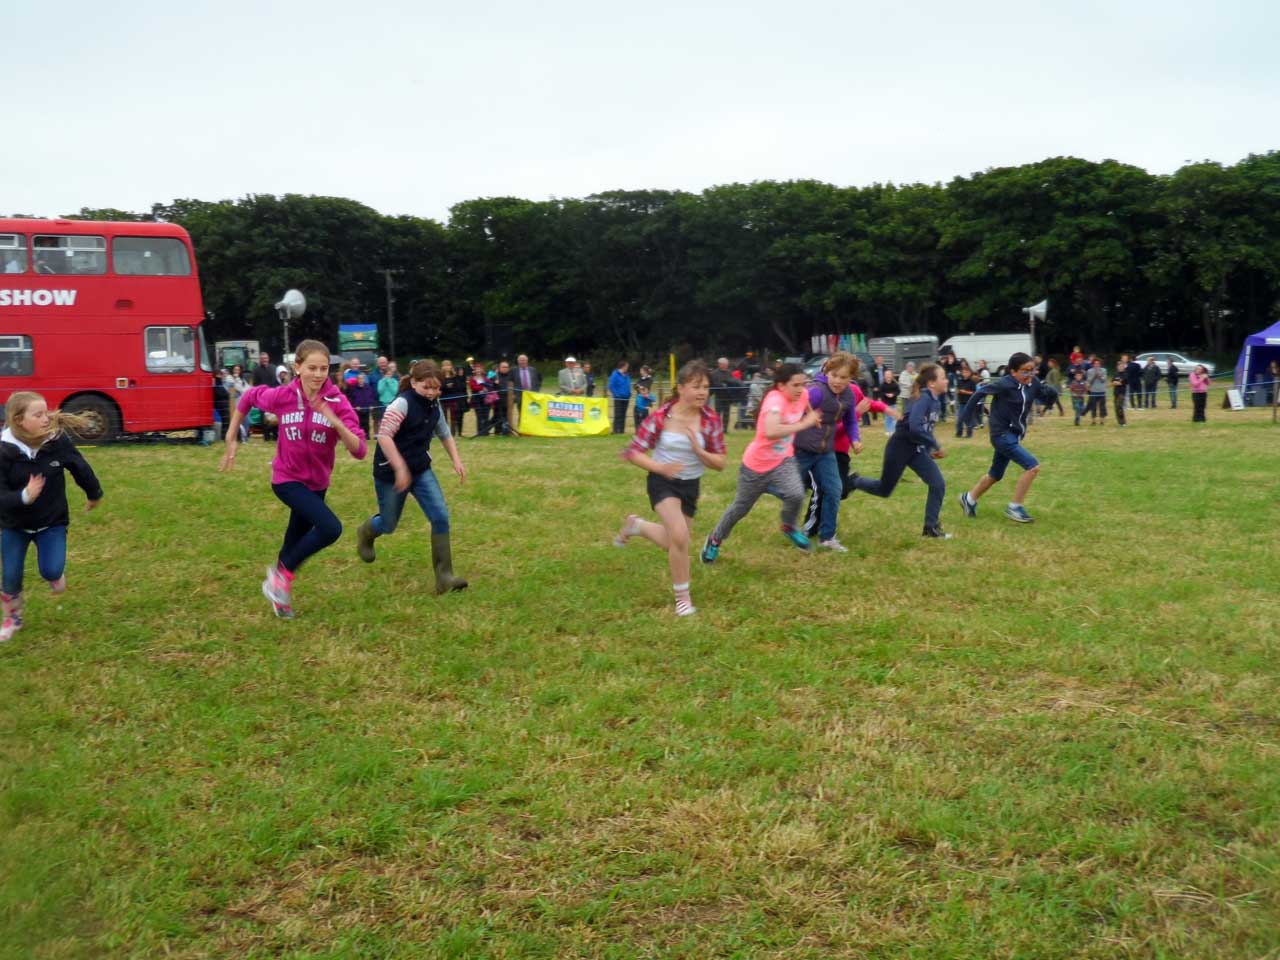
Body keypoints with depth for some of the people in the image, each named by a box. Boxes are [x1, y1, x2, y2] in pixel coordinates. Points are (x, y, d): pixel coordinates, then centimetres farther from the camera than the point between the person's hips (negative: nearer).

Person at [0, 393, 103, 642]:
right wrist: (24, 497, -45)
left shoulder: (59, 441, -20)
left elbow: (81, 468, -2)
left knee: (51, 571, -12)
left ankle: (54, 574, 27)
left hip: (52, 522, 0)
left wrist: (94, 494, 14)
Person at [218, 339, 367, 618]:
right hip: (287, 479, -3)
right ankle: (283, 573, -2)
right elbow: (249, 397, 4)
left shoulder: (338, 403, -17)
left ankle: (279, 587, 47)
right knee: (331, 529, -23)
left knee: (296, 540, 20)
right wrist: (231, 440, 7)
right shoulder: (282, 396, -18)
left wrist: (337, 424, -39)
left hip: (316, 483, 3)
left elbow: (359, 451, -23)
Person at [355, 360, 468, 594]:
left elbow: (444, 433, 18)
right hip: (391, 472, -6)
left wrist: (456, 460, 8)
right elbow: (384, 436, -28)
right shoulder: (402, 403, -20)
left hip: (421, 470, 6)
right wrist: (400, 468, -32)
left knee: (440, 517, -11)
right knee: (388, 524, 10)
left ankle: (444, 576, -6)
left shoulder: (434, 405, 2)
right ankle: (365, 534, 49)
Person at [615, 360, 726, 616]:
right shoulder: (660, 417, -18)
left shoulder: (711, 419, -12)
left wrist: (698, 450, -26)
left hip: (691, 485, 4)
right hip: (663, 482, -4)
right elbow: (633, 452, -11)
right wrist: (659, 467, -27)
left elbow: (720, 463, -7)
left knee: (676, 543, 15)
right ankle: (682, 597, -3)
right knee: (680, 536, -24)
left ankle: (636, 525, 44)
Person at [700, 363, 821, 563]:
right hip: (757, 464, -4)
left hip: (783, 461, 4)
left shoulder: (802, 395, -12)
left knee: (796, 495, -24)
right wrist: (804, 424, -46)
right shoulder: (775, 399, -32)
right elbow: (771, 432, -51)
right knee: (741, 507, 14)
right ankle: (715, 539, 40)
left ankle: (789, 528, 8)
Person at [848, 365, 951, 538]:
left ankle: (931, 527, 6)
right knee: (884, 490, 7)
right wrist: (936, 445, -23)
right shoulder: (924, 399, -22)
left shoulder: (936, 402, 4)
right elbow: (915, 427, -33)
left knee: (938, 485, -4)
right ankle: (853, 482, 33)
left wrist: (931, 449, 6)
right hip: (900, 447, -8)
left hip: (917, 449, 8)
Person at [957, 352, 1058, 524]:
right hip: (1003, 434, -8)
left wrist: (1049, 391, -16)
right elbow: (981, 392, -13)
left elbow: (1048, 395, 7)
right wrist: (966, 414, -10)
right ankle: (1014, 507, -5)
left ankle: (969, 498, 43)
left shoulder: (1032, 383, -3)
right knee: (1033, 466, -17)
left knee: (995, 475, 22)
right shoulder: (1004, 384, -21)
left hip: (1014, 435, 8)